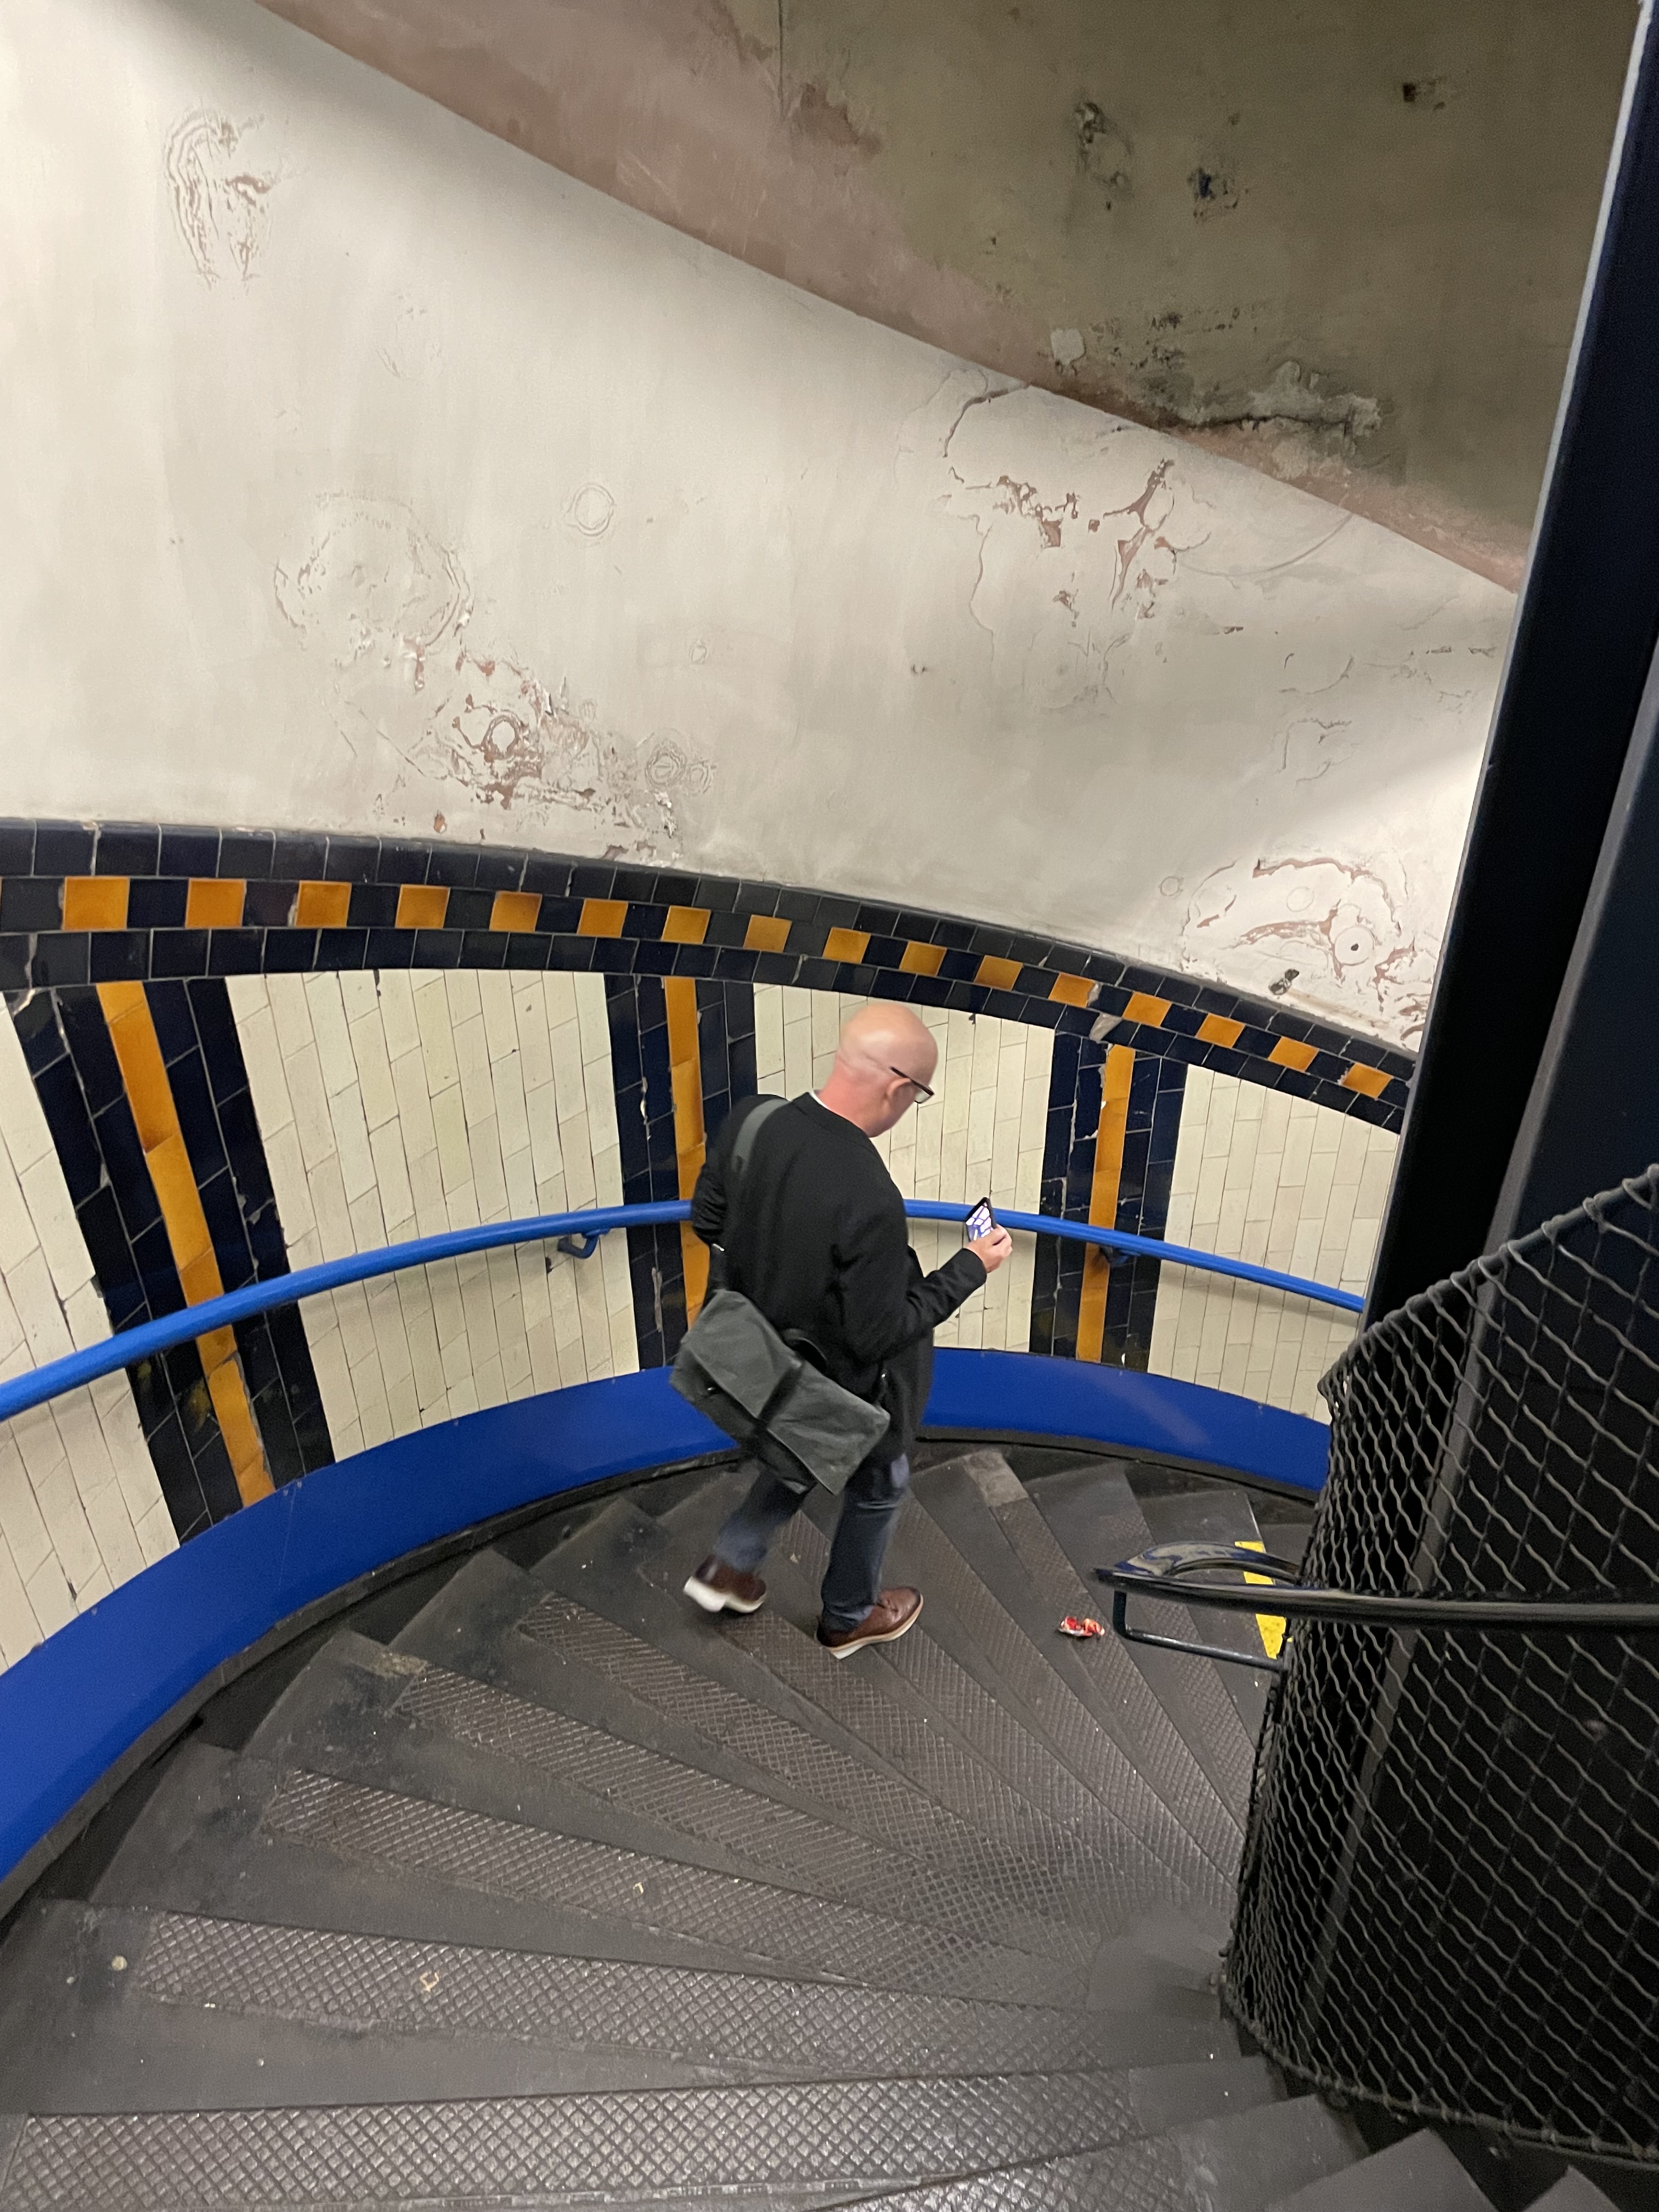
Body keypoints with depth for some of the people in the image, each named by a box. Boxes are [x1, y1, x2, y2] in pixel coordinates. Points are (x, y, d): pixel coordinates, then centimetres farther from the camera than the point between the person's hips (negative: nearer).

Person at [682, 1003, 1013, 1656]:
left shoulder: (749, 1121, -20)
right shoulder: (870, 1201, -39)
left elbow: (706, 1219, -3)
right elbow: (880, 1335, -26)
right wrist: (970, 1268, -16)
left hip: (768, 1358, 6)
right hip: (847, 1387, -6)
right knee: (877, 1486, 26)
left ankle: (729, 1565, 42)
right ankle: (850, 1617, 49)